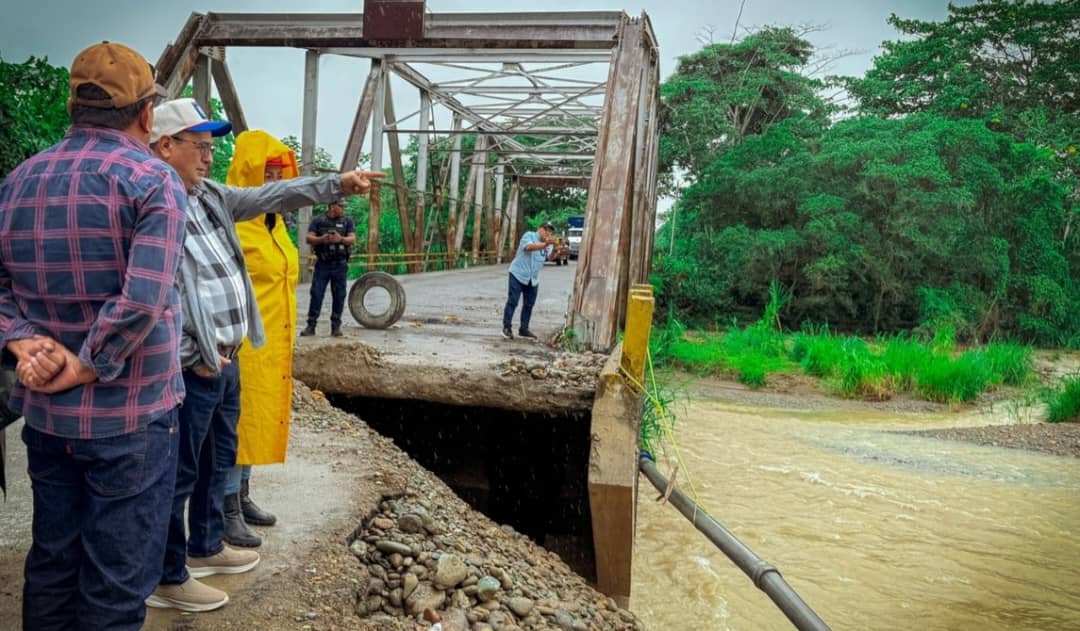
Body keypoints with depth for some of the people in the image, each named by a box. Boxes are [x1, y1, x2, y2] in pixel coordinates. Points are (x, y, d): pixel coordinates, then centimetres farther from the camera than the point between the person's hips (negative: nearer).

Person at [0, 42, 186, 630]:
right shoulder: (152, 180, -14)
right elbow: (143, 300, -25)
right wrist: (84, 369, -15)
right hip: (128, 414, -6)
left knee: (51, 560, 20)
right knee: (117, 578, 6)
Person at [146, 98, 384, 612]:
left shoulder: (212, 196, 10)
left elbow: (271, 196, 13)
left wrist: (337, 184, 5)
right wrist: (192, 358, -18)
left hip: (226, 360, 9)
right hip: (192, 368, -9)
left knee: (218, 459, 21)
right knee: (179, 471, 2)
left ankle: (206, 547, 38)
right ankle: (168, 578, 16)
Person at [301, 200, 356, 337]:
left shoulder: (347, 222, 8)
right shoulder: (318, 221, 6)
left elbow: (353, 239, -3)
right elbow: (309, 238, 0)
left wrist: (341, 239, -23)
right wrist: (321, 239, -20)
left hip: (340, 265, 1)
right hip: (322, 264, -1)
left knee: (339, 296, 2)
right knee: (316, 294, -2)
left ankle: (336, 326, 10)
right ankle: (311, 326, 3)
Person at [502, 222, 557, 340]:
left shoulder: (545, 244, 15)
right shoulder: (529, 235, -9)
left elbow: (551, 256, 5)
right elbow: (529, 247, -29)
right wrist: (545, 244, -41)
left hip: (533, 279, 7)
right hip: (518, 275, -7)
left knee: (529, 305, 8)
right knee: (512, 301, -4)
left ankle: (524, 329, 17)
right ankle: (507, 327, 4)